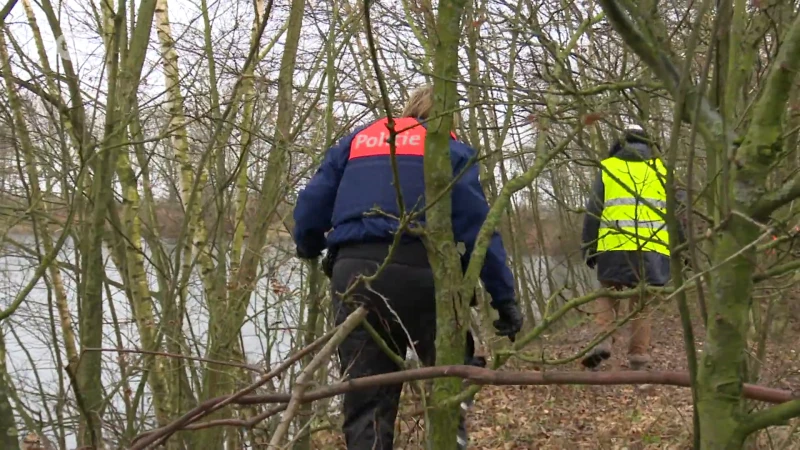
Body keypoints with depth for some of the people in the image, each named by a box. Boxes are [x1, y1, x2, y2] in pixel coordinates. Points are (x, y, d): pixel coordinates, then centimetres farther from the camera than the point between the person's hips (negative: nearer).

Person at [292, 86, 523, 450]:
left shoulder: (354, 141, 22)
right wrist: (504, 297, 0)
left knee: (367, 401, 7)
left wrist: (308, 248, 37)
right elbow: (476, 225, 0)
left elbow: (312, 203, 17)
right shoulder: (450, 149, 11)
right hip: (422, 273, -3)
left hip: (354, 274, 3)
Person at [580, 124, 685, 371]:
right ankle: (638, 358, 5)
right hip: (652, 248, 1)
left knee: (608, 295, 12)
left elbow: (593, 211, 7)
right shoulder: (662, 169, 13)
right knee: (641, 303, 8)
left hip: (614, 246, -1)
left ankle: (604, 339, -8)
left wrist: (588, 248, 12)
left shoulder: (608, 167, 10)